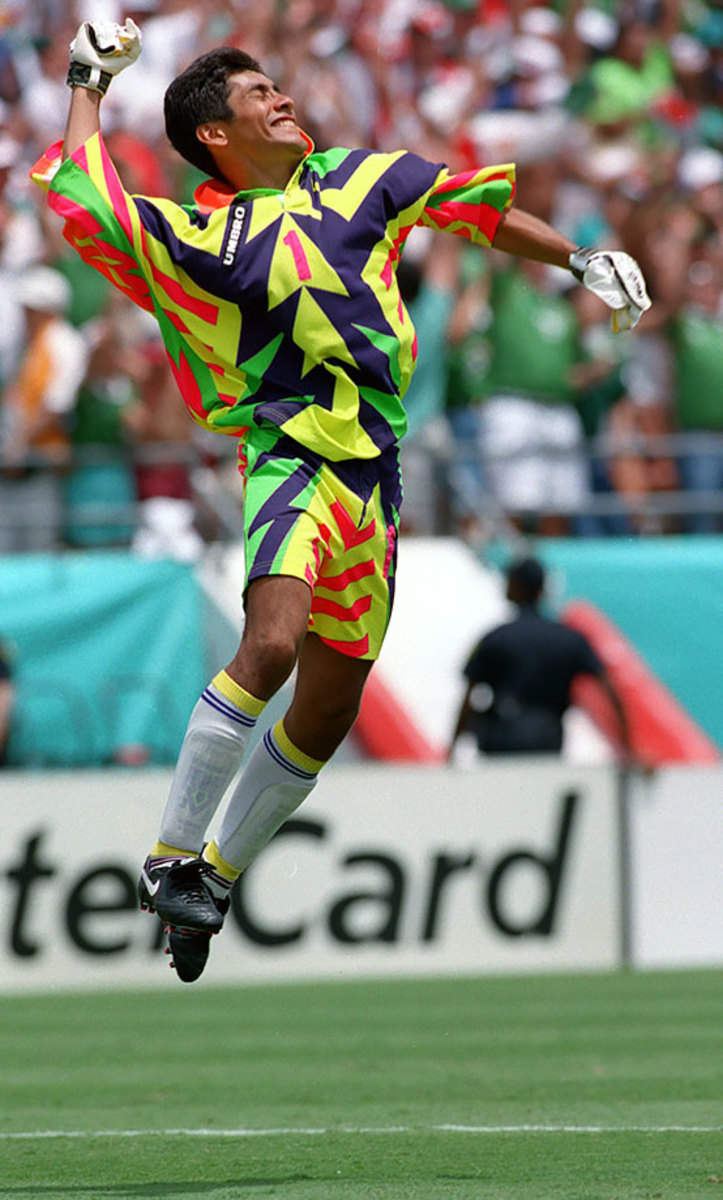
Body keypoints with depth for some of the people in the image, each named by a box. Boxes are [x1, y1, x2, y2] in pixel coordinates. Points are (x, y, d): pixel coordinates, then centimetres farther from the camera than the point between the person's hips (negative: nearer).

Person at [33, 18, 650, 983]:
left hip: (376, 469, 6)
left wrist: (581, 260, 28)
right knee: (273, 643, -29)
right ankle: (172, 858, -21)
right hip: (291, 453, -6)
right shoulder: (196, 237, 1)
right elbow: (83, 202, -6)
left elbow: (470, 206, 27)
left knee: (330, 707, 7)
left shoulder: (358, 178, 15)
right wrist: (88, 88, 6)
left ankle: (218, 873, 24)